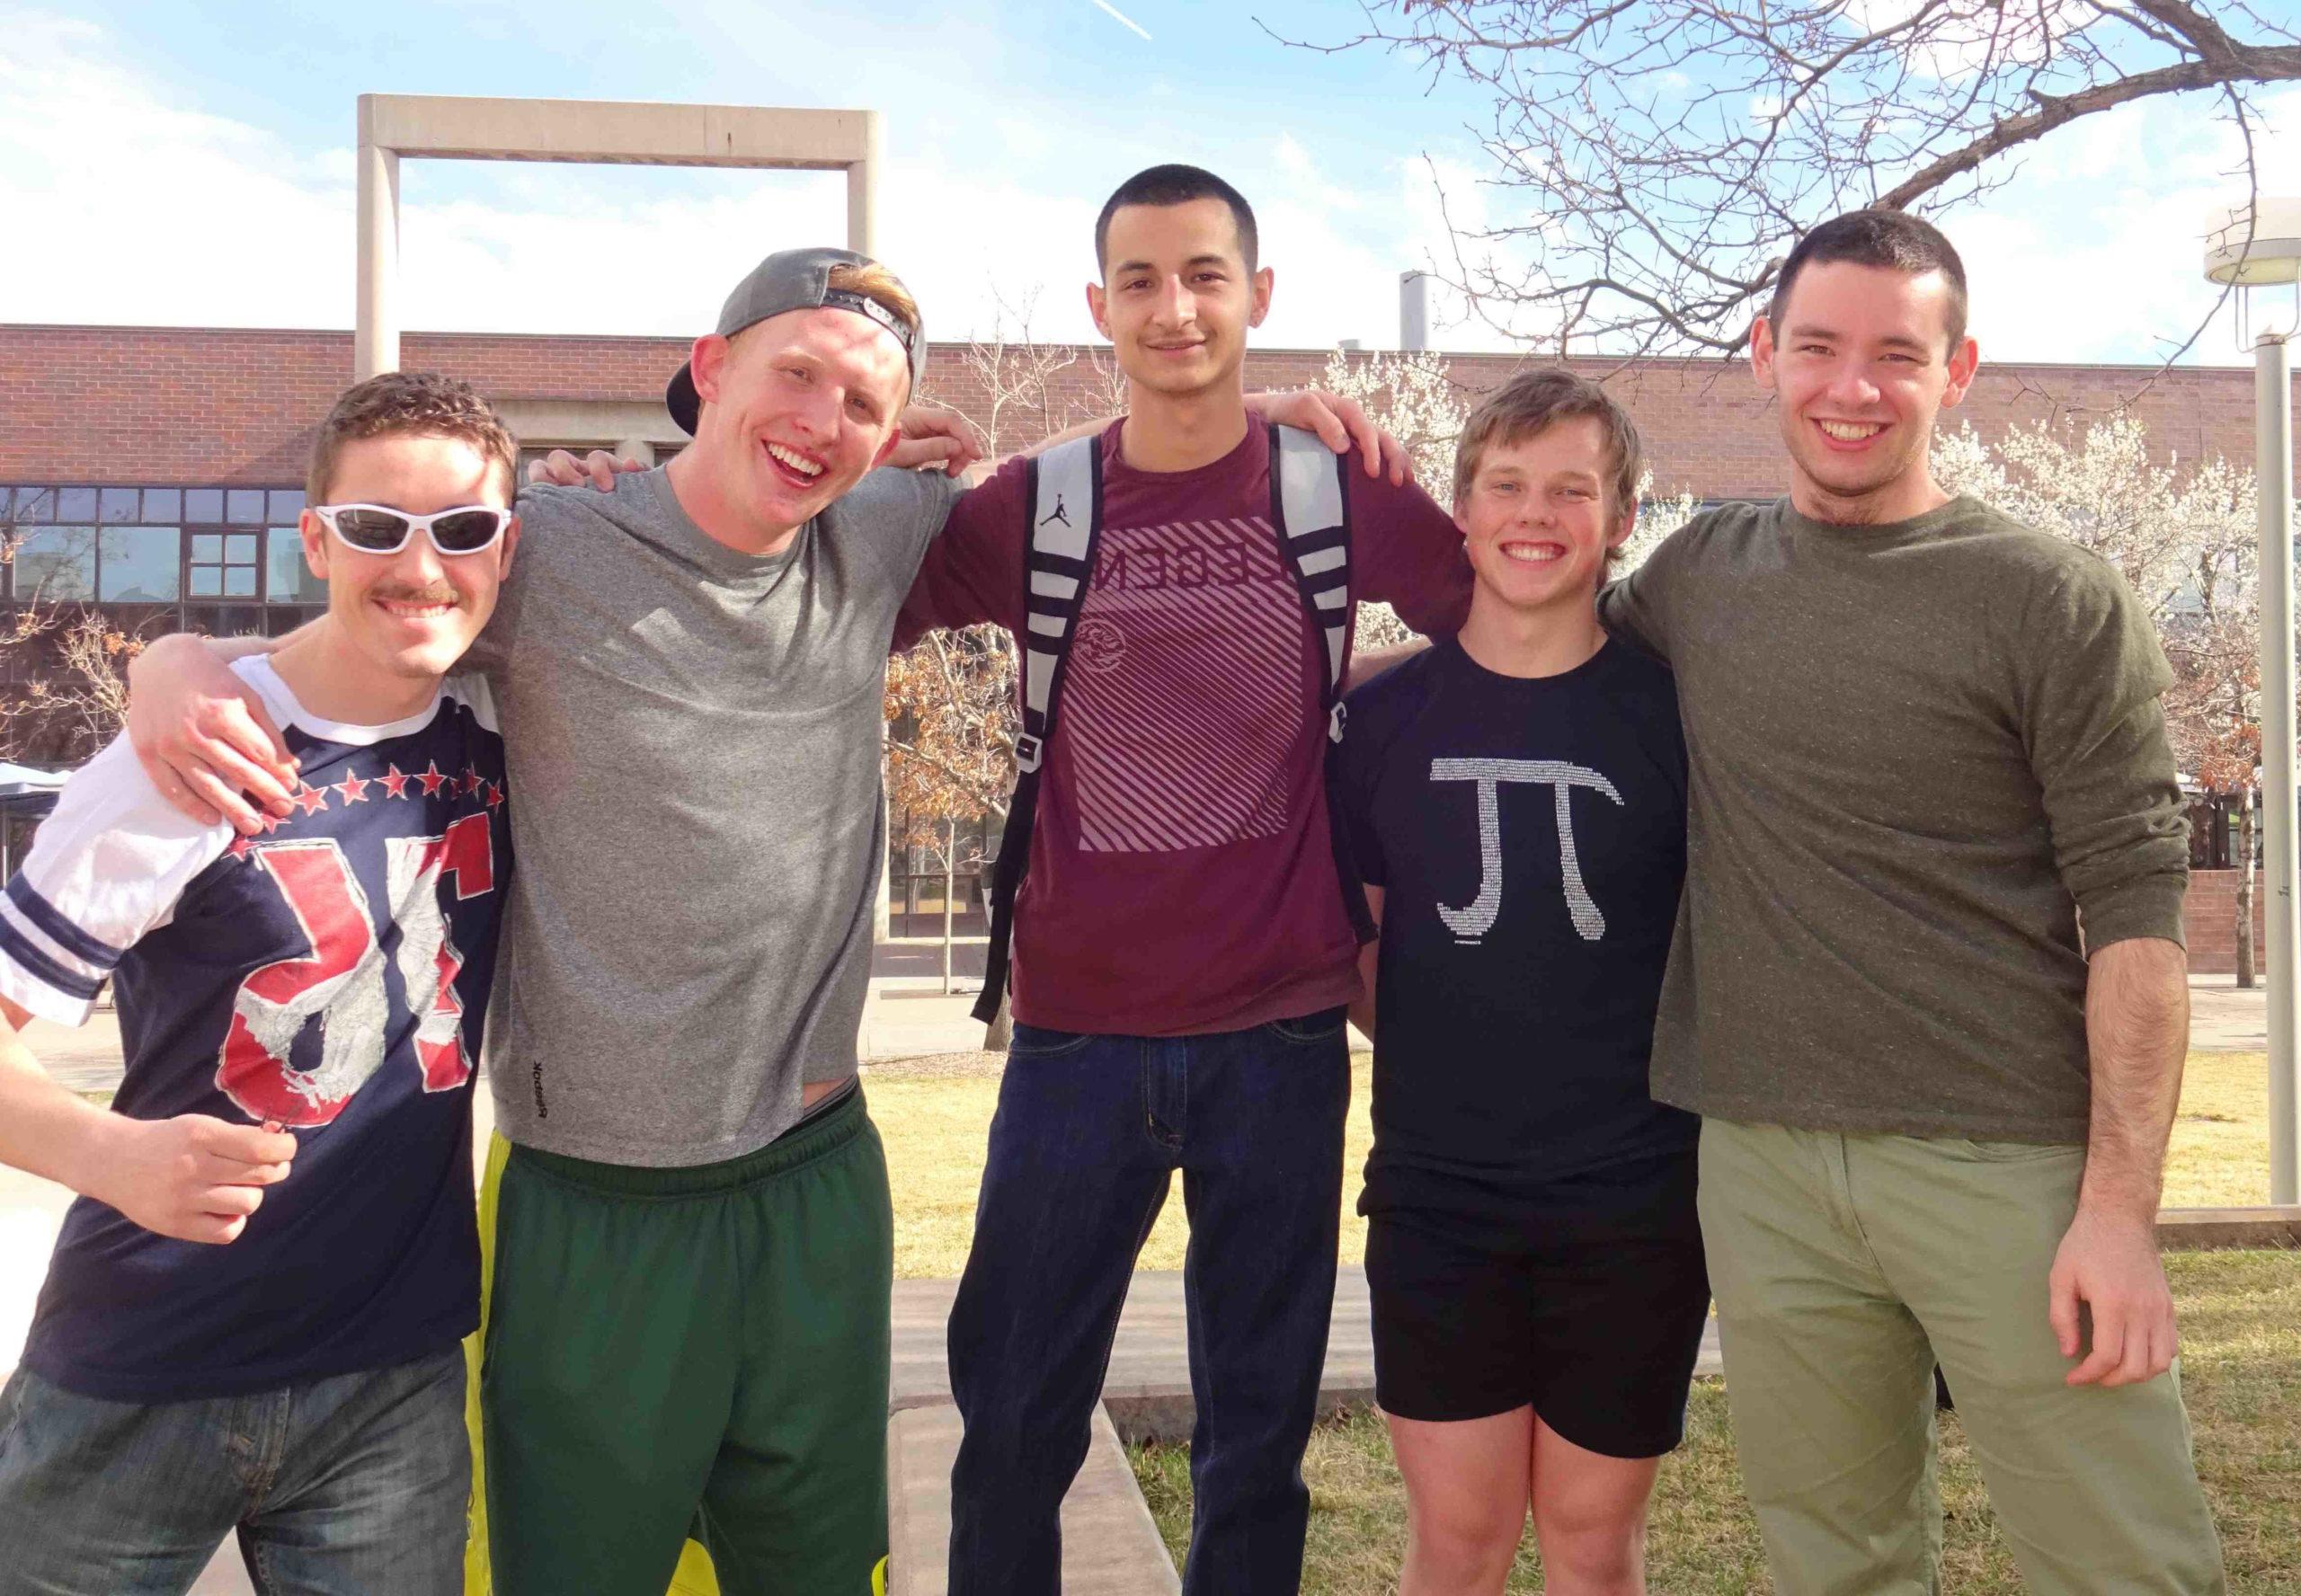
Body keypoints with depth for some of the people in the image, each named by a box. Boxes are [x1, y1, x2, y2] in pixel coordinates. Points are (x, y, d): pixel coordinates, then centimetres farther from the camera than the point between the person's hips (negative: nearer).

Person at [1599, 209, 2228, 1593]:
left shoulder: (2057, 606, -2)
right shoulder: (1701, 572, 10)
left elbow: (2135, 917, -6)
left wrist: (2119, 1207, -12)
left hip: (2008, 1165, -3)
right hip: (1763, 1167, 4)